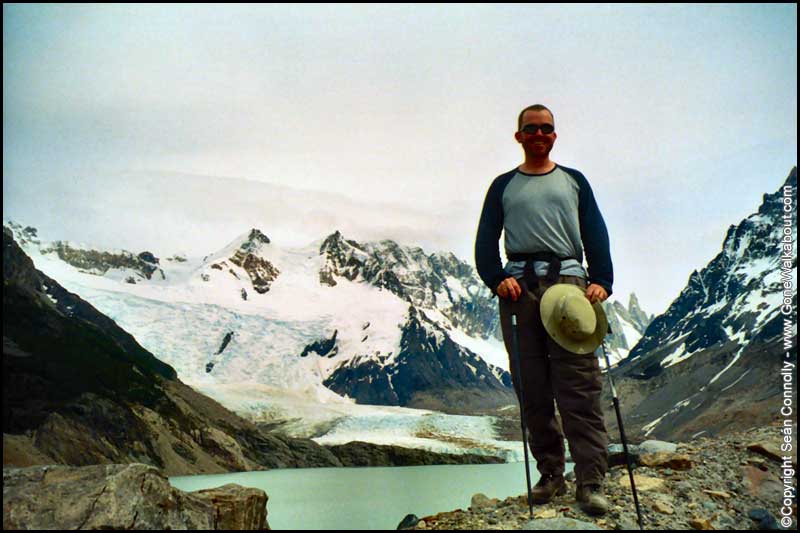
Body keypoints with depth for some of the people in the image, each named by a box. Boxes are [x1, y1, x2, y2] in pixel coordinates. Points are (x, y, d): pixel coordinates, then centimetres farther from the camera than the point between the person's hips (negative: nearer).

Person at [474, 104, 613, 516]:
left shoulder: (574, 181, 19)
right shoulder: (503, 185, 18)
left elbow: (596, 234, 11)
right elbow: (486, 241, 10)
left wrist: (601, 281, -5)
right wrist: (497, 279, -8)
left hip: (568, 280, -1)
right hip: (519, 285, 1)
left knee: (579, 386, -8)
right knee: (532, 388, 2)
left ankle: (590, 482, -6)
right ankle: (550, 474, 13)